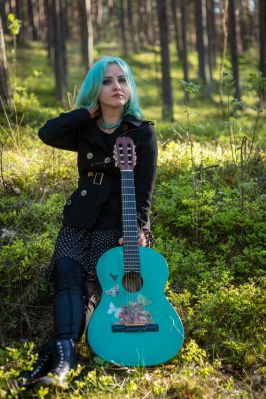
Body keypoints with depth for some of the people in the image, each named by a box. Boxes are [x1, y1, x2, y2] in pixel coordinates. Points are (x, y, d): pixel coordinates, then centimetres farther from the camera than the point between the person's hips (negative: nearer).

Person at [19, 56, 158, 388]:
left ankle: (60, 355, -20)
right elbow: (47, 133, -10)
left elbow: (143, 189, -6)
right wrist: (90, 111, -5)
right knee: (67, 276, -21)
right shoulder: (85, 131, 11)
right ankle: (63, 355, -33)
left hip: (118, 225, -2)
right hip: (80, 220, 3)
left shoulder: (142, 133, 2)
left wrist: (137, 228, -20)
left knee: (84, 284, -18)